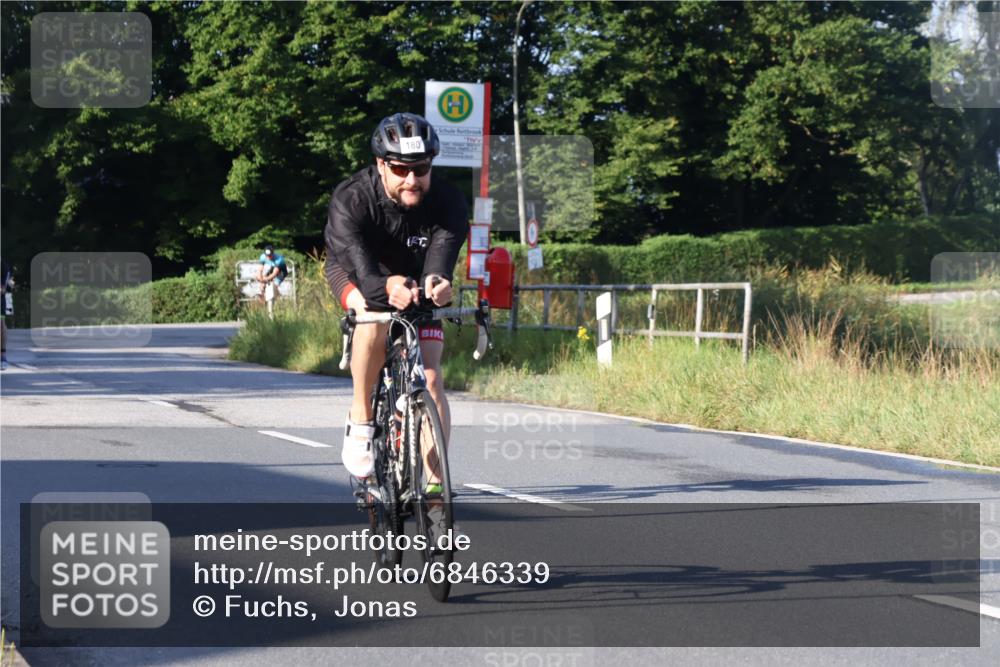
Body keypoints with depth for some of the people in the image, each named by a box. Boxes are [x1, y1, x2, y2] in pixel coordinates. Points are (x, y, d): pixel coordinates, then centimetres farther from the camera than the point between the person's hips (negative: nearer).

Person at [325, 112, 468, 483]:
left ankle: (434, 483, -7)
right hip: (356, 274, -2)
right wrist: (385, 286, -67)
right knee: (375, 320, -37)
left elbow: (444, 248, -41)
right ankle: (360, 418, -17)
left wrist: (435, 280, -66)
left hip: (415, 283, 2)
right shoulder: (351, 199, -31)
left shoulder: (448, 202, -25)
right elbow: (355, 256, -45)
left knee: (430, 378, -12)